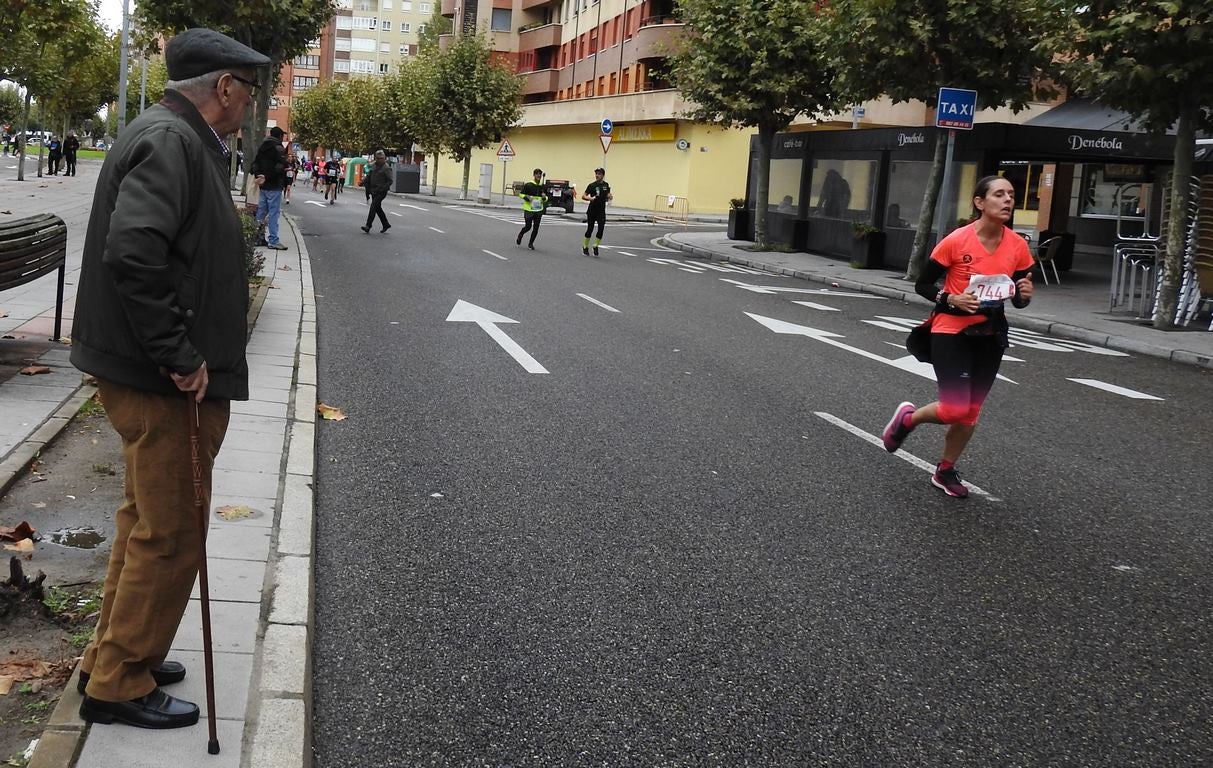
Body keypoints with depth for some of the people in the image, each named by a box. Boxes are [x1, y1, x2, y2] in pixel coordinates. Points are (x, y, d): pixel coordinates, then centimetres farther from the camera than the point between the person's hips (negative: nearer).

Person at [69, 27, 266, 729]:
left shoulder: (183, 140, 14)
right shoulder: (169, 141, -18)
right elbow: (133, 253, -30)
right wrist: (180, 357, -25)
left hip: (164, 374, 11)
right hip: (167, 383, -11)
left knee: (149, 523, 21)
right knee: (170, 535, 1)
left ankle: (116, 656, 36)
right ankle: (120, 685, 15)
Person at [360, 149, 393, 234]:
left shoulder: (386, 168, -10)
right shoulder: (373, 166, 13)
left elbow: (390, 181, -13)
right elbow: (368, 176, 18)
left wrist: (382, 188, -21)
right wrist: (364, 182, 0)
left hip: (381, 192, -8)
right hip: (374, 192, 8)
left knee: (373, 207, -15)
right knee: (378, 208, 14)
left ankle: (368, 226, -17)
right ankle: (386, 225, 26)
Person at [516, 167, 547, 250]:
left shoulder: (543, 186, 7)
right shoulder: (528, 185, -5)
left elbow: (546, 198, 17)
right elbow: (521, 194, 1)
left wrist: (544, 197, -6)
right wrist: (526, 197, -17)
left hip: (539, 210, 4)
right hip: (528, 209, -4)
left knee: (536, 228, 1)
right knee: (528, 227, -1)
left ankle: (531, 243, 17)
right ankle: (520, 236, 29)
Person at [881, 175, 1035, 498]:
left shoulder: (1018, 246, -3)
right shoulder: (956, 241, -16)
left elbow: (1019, 299, 8)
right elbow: (922, 285, -7)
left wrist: (1025, 295, -15)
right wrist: (952, 299, -23)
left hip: (989, 337, 5)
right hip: (951, 333, -5)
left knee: (970, 411, 9)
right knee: (955, 409, -13)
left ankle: (945, 472, 29)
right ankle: (907, 417, 19)